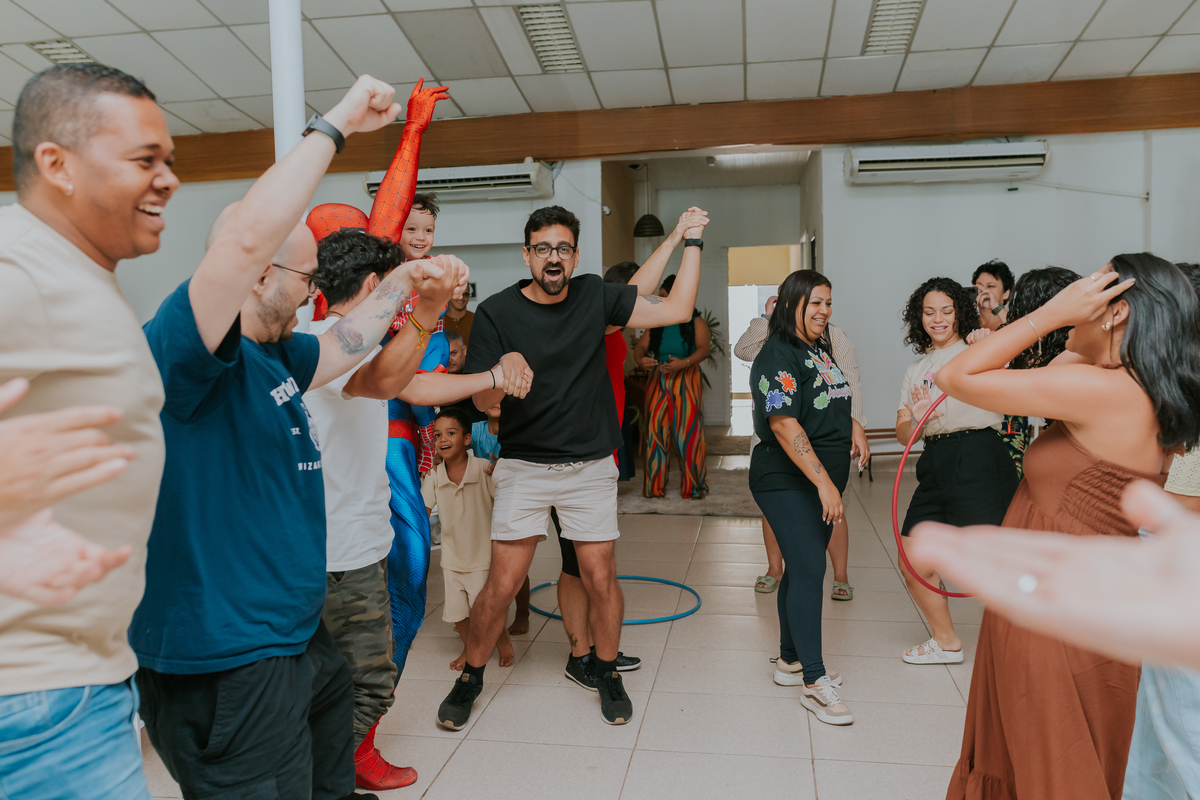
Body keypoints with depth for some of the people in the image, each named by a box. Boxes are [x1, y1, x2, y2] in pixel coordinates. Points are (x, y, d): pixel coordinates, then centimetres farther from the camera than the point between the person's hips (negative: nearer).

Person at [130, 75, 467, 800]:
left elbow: (346, 344, 27)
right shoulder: (181, 349, -17)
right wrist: (337, 124, -24)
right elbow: (246, 237, -32)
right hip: (227, 666, -10)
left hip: (298, 638, 10)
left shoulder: (273, 355, 10)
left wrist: (406, 283, 15)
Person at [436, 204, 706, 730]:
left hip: (591, 465, 2)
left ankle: (607, 672, 31)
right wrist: (503, 376, -30)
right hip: (523, 465, -1)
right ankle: (471, 677, 25)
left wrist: (691, 241, -4)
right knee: (502, 584, 0)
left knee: (600, 578, 6)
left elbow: (677, 310, -3)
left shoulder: (594, 296, 0)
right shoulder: (496, 313, -7)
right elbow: (483, 401, -8)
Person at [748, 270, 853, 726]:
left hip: (823, 479, 9)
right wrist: (823, 482, -27)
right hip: (787, 482, -9)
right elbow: (785, 425, -24)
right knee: (808, 572, -10)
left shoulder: (820, 350, 13)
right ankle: (814, 682, -2)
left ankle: (790, 660, 27)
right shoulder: (777, 357, -16)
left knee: (802, 568, 14)